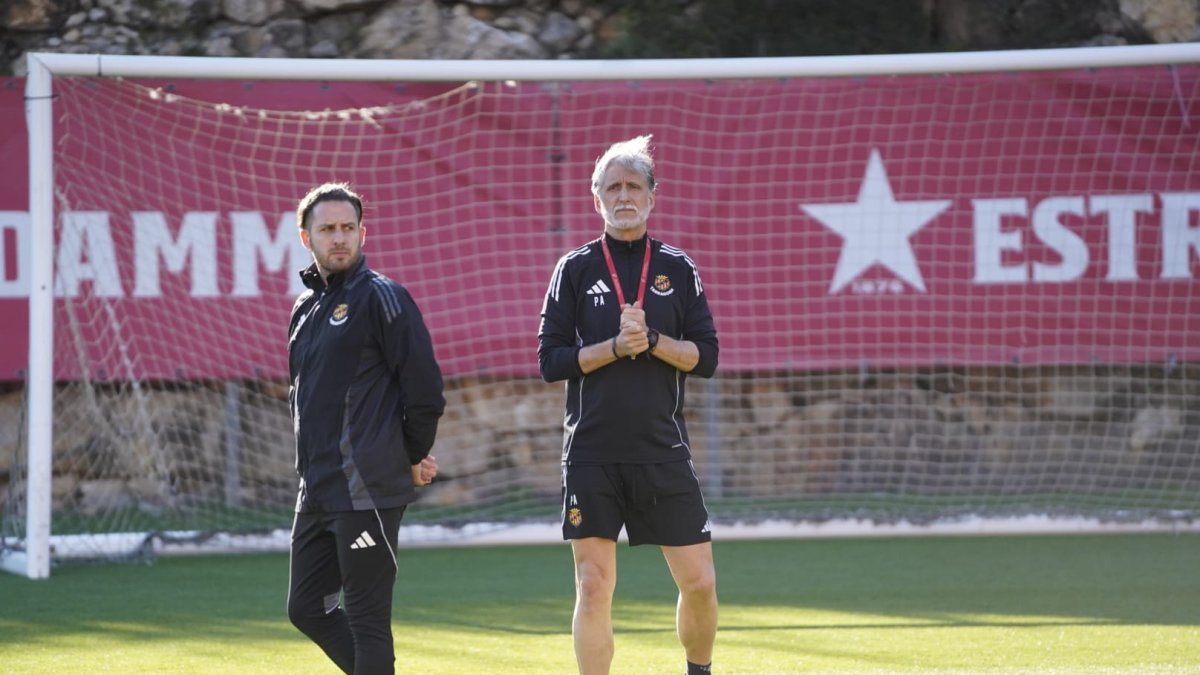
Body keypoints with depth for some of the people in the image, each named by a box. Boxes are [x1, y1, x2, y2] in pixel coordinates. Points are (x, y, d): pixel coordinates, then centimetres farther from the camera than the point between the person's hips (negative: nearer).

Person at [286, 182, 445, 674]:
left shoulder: (381, 297, -7)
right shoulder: (305, 308, 16)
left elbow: (425, 387, -11)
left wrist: (413, 458, -1)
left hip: (367, 491, -9)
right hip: (317, 491, 9)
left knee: (366, 617, -6)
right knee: (307, 607, 12)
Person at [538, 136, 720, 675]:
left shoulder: (678, 269, 8)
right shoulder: (575, 269, 5)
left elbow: (705, 358, 3)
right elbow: (551, 361, -1)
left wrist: (653, 340, -13)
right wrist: (617, 347, -13)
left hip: (663, 450, 1)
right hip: (591, 453, -1)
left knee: (699, 582, 0)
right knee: (593, 588, -5)